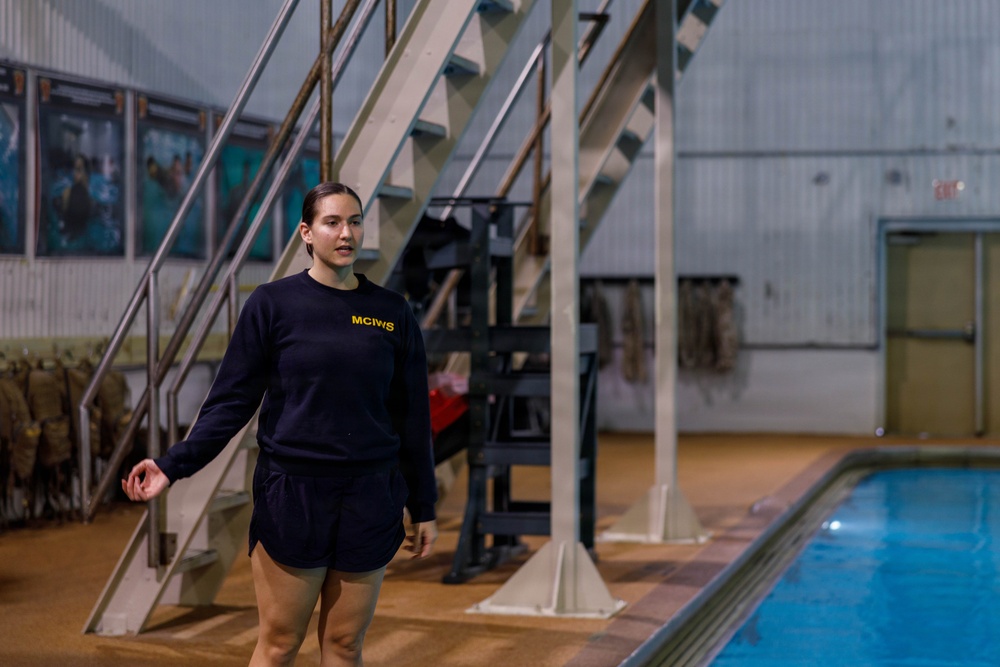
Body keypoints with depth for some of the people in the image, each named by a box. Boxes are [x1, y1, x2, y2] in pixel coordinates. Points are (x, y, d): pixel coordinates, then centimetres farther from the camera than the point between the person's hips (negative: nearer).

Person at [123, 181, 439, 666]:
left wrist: (423, 508, 11)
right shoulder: (273, 304, -1)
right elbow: (231, 401, -2)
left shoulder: (391, 313, 5)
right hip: (290, 495, -2)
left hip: (369, 498, 2)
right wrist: (173, 465, -14)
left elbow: (412, 418, 10)